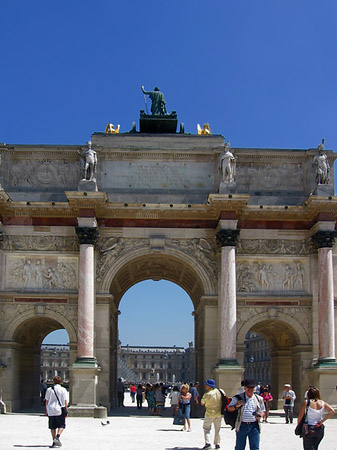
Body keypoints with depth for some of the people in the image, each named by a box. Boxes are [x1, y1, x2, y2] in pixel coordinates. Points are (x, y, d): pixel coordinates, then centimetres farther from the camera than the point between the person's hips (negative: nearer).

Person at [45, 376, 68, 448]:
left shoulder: (49, 390, 4)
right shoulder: (63, 390, -2)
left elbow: (47, 401, 6)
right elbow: (65, 401, -3)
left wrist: (46, 411, 14)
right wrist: (66, 411, 3)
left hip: (51, 410, 2)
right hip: (59, 410, -2)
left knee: (52, 427, 10)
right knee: (61, 425, 7)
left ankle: (54, 441, 11)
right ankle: (57, 437, -15)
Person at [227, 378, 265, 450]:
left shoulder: (259, 399, 10)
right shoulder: (238, 398, 4)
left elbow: (262, 411, 18)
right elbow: (229, 409, 5)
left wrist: (260, 415, -5)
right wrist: (236, 406, -15)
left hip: (254, 426, 1)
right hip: (242, 425, -1)